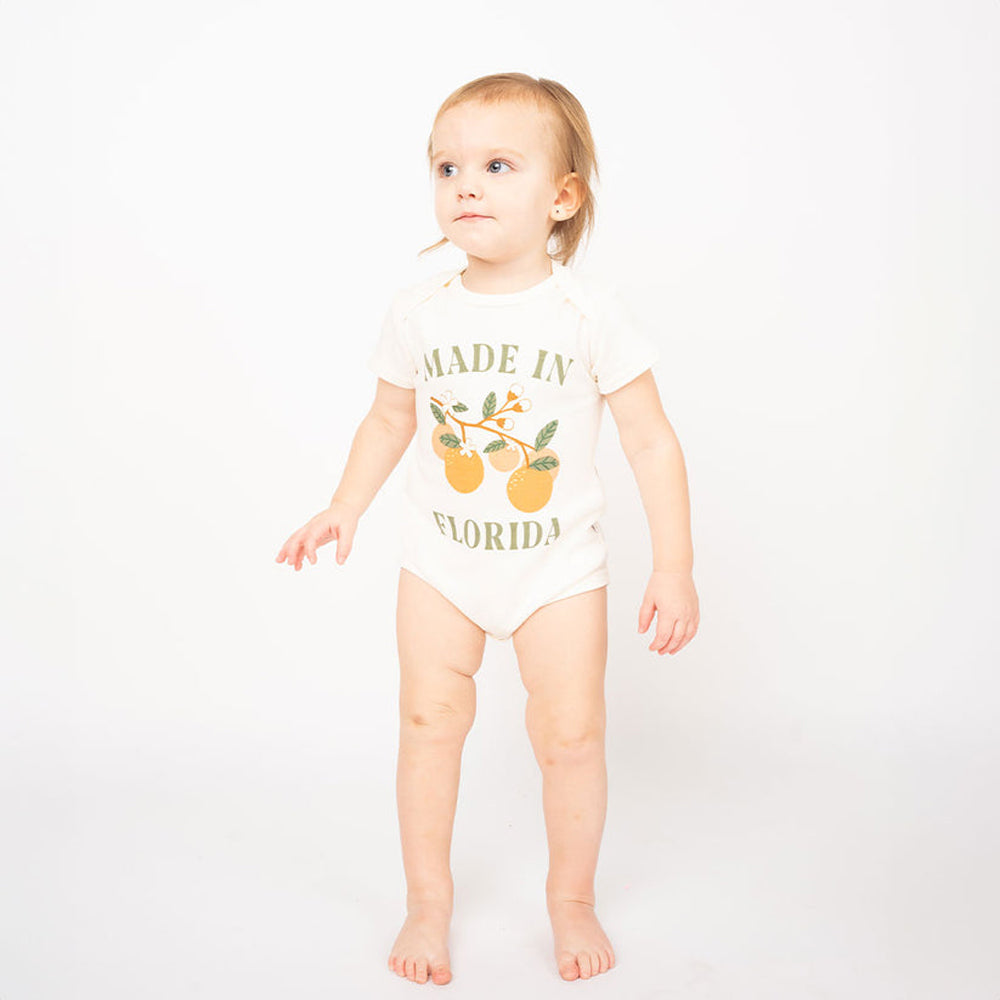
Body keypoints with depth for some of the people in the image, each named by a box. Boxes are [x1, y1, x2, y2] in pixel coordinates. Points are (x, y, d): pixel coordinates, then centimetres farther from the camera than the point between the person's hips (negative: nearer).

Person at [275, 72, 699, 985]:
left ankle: (572, 899, 26)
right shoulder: (419, 312, -5)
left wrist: (674, 568, -10)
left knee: (571, 733, 2)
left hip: (559, 563, -2)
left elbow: (652, 441, -9)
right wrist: (346, 509, 8)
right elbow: (390, 419, 12)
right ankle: (428, 900, 24)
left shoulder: (590, 310, -13)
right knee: (430, 720, 4)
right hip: (441, 557, 2)